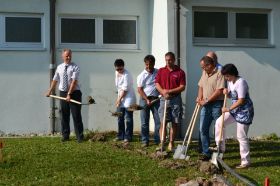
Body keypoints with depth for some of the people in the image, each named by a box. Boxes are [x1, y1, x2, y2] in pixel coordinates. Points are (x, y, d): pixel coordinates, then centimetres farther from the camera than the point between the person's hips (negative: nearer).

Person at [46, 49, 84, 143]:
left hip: (74, 93, -4)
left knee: (76, 115, -3)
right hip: (63, 93, 5)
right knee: (64, 115, 9)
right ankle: (65, 136, 18)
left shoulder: (75, 67, -8)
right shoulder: (59, 67, 8)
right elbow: (55, 80, 16)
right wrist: (50, 91, 14)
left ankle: (79, 136, 4)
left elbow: (74, 81, -17)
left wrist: (69, 94, -23)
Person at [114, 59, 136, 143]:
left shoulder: (126, 75, -19)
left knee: (128, 119, -3)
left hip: (128, 99, -8)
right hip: (120, 99, 8)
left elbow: (125, 89, -18)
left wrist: (119, 99, -9)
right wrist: (118, 98, 7)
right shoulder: (117, 73, 7)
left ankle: (128, 137, 2)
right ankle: (120, 135, 23)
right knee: (120, 118, 13)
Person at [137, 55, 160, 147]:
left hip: (156, 99, 2)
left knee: (158, 120, 0)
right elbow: (139, 89, -5)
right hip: (145, 99, -2)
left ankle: (158, 140, 8)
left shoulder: (158, 73, 5)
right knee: (144, 122, 3)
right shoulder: (142, 75, -3)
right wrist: (147, 100, -13)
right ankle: (145, 140, 10)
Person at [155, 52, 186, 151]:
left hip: (176, 99, -1)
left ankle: (171, 144, 12)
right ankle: (162, 143, -4)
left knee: (175, 123, 3)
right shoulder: (161, 71, 8)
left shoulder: (180, 72, 0)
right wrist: (163, 92, -12)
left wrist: (169, 91, -14)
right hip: (164, 99, 1)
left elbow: (182, 87, -5)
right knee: (163, 122, -4)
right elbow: (157, 84, 6)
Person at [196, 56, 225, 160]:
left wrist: (206, 101, -14)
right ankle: (206, 153, 11)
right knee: (203, 129, 4)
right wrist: (199, 98, 5)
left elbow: (219, 91, -19)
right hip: (205, 105, 8)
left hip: (216, 104, -7)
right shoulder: (204, 73, 13)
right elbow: (201, 86, 23)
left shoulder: (219, 73, -13)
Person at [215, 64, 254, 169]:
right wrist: (226, 93, -5)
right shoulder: (230, 82, 5)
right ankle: (220, 147, 11)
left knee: (241, 137, -3)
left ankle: (245, 162, 7)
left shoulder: (241, 82, -22)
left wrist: (228, 109, -18)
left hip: (244, 111, -9)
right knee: (219, 122, 1)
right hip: (235, 110, 9)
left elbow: (241, 101, -24)